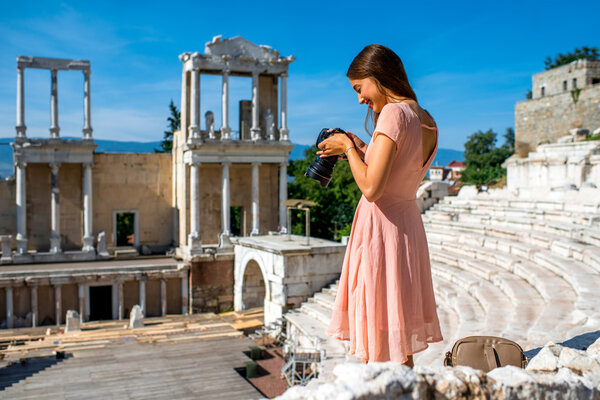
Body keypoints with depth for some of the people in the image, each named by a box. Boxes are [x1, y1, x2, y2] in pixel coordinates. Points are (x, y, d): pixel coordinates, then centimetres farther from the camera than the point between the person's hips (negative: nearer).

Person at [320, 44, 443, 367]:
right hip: (407, 224, 9)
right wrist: (360, 149, 13)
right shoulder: (425, 122, 12)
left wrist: (348, 148, -7)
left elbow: (371, 188, -21)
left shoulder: (394, 113, -15)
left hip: (381, 229, -9)